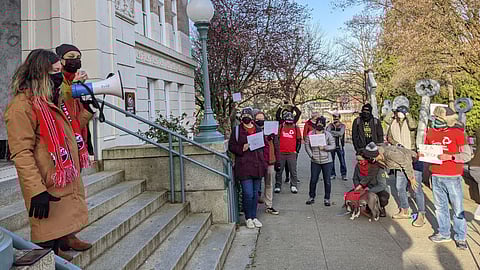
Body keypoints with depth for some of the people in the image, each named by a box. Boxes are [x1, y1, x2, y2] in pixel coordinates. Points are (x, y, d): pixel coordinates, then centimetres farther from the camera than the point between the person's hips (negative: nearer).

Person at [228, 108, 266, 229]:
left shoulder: (258, 130, 12)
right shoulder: (237, 130, 1)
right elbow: (231, 146, 1)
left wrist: (264, 162, 8)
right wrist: (242, 149, -16)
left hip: (257, 166, 4)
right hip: (244, 166, -4)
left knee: (255, 193, 12)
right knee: (248, 194, -6)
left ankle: (254, 217, 25)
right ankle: (248, 218, 11)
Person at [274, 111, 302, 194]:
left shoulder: (296, 128, 5)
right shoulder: (280, 127, 2)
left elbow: (299, 140, 12)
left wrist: (297, 151, 7)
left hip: (292, 153, 0)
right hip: (281, 153, 0)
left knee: (293, 171, 3)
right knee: (279, 171, 7)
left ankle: (293, 186, 13)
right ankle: (278, 186, 16)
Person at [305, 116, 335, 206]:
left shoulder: (328, 134, 1)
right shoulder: (311, 134, 3)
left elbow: (333, 146, 0)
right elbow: (307, 145, 3)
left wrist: (325, 148, -15)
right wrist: (311, 155, -7)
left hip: (327, 161, -1)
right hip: (315, 161, 1)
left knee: (327, 180, 3)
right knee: (313, 180, 5)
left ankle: (327, 198, 15)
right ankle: (312, 197, 20)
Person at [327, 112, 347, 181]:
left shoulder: (342, 126, 3)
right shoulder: (330, 125, 7)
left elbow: (341, 133, -14)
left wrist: (332, 132, -13)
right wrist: (336, 134, -18)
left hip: (340, 146, -1)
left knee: (342, 161, 1)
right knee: (331, 161, 5)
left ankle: (344, 175, 11)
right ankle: (333, 174, 16)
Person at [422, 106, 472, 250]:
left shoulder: (457, 133, -9)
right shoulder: (430, 133, 5)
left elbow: (467, 155, -9)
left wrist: (450, 156, -22)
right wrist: (422, 155, -4)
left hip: (453, 177, -4)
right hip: (436, 177, 5)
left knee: (458, 208, 5)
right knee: (440, 207, 14)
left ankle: (461, 237, 20)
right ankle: (444, 234, 29)